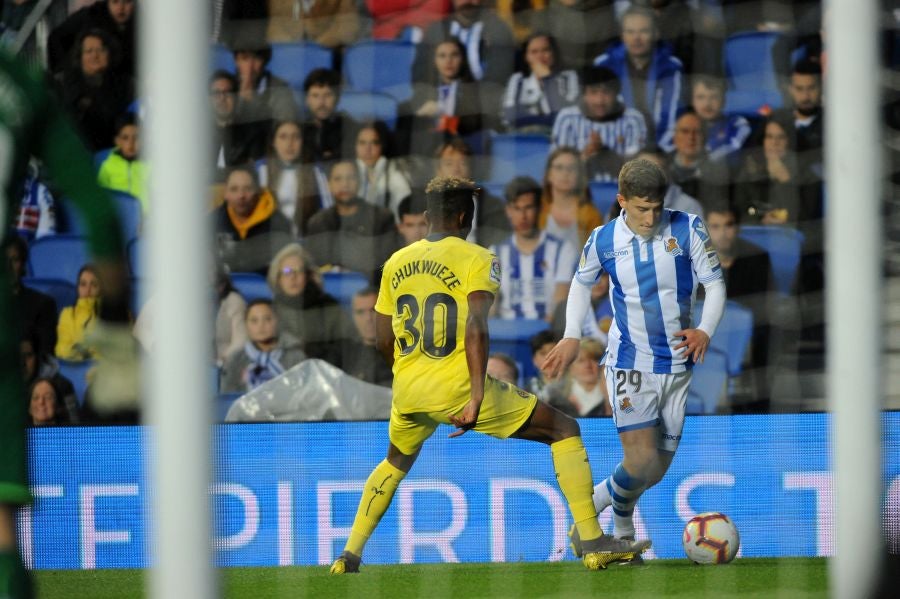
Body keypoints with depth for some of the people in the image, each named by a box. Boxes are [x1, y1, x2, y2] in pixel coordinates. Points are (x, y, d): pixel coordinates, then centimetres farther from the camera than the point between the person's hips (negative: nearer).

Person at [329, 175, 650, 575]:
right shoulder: (476, 260, -6)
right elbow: (476, 329, -20)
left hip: (408, 392, 5)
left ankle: (350, 554, 29)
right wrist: (477, 398, -24)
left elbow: (383, 340, 15)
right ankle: (594, 544, -2)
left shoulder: (396, 263, 10)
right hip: (457, 389, -5)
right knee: (565, 431, 7)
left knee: (395, 464, 36)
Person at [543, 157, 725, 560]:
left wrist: (705, 330, -19)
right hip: (629, 363, -2)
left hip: (677, 364, 2)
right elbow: (582, 283, 14)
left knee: (658, 468, 6)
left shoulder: (687, 229, -7)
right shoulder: (603, 240, -5)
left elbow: (715, 284, -2)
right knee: (641, 461, -16)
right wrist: (572, 336, 3)